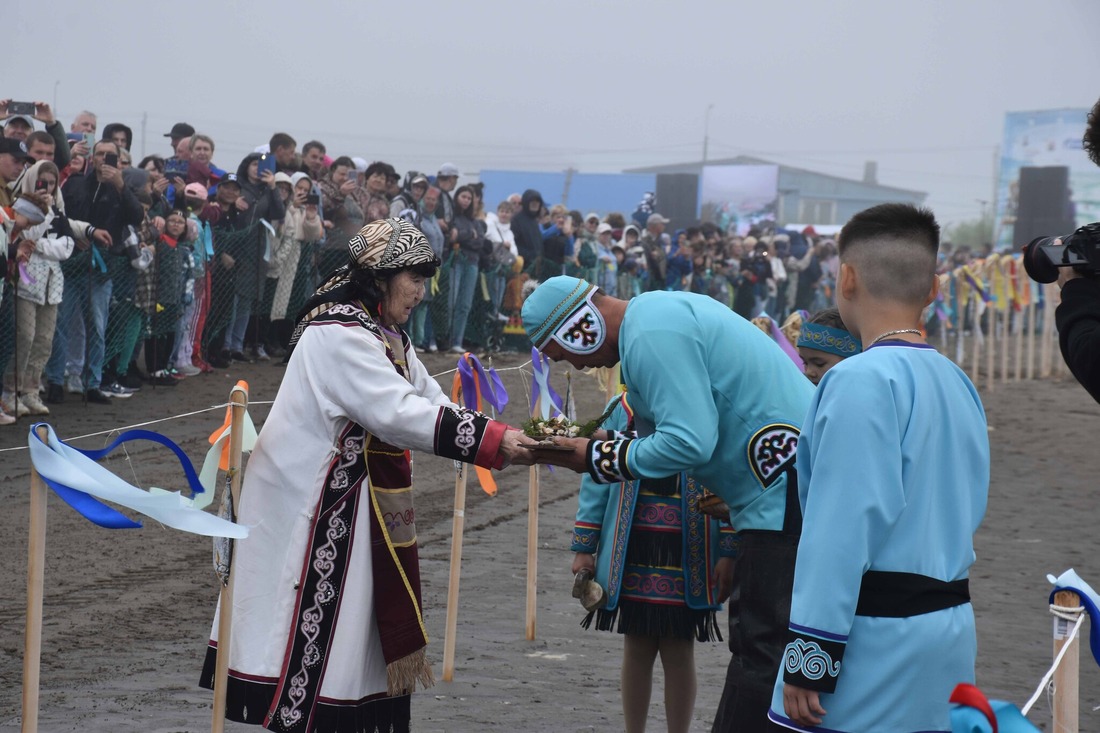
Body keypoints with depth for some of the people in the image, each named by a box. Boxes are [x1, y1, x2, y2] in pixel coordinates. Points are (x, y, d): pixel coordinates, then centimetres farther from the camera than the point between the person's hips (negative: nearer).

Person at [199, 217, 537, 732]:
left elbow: (429, 400, 11)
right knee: (317, 615, -5)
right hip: (317, 505, -10)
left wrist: (503, 437, -3)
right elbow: (399, 413, -28)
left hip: (353, 503, 10)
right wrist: (492, 441, -28)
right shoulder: (340, 334, -20)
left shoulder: (383, 333, 14)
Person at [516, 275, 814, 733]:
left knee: (760, 657, -8)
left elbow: (689, 443, -22)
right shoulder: (666, 309, 17)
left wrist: (598, 459, -10)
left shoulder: (651, 335, -16)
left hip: (784, 499, -11)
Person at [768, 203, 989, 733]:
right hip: (949, 624, 9)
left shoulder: (862, 381, -13)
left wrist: (809, 658, -15)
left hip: (879, 632, -9)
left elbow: (843, 526, -17)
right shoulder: (957, 382, 12)